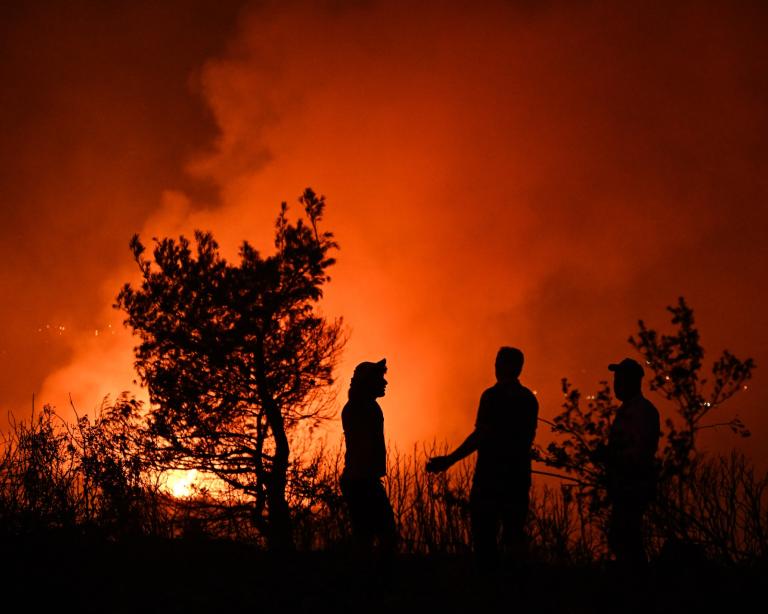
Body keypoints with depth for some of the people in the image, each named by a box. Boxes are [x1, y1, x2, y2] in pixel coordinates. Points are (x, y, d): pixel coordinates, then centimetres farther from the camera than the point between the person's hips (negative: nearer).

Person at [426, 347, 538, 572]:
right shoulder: (529, 399, 8)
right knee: (514, 533, 12)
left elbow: (480, 436, -19)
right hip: (519, 477, 6)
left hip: (491, 476, -6)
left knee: (484, 534, 2)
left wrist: (449, 460, -18)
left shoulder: (492, 396, -12)